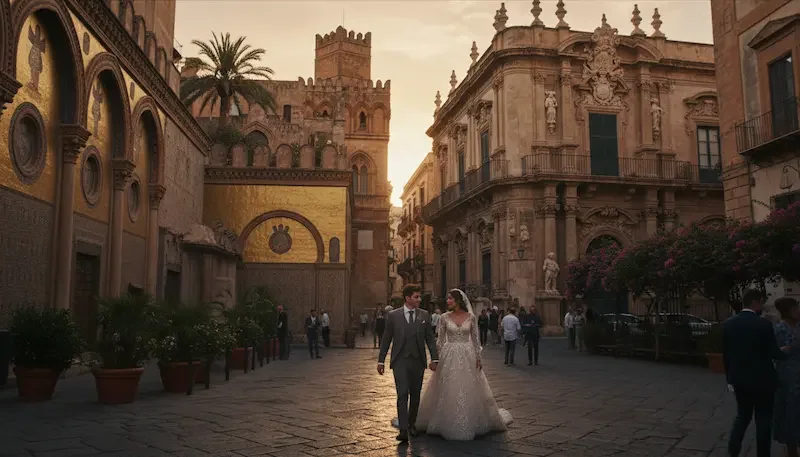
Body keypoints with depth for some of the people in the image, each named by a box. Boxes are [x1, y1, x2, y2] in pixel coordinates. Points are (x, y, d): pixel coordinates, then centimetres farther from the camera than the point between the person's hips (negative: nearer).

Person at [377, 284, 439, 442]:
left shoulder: (424, 315, 3)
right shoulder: (393, 315, -2)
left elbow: (430, 338, 5)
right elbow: (386, 339, 2)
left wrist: (434, 358, -3)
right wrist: (381, 360, 2)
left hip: (418, 361, 3)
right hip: (400, 361, -3)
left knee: (415, 395, 12)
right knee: (402, 395, -9)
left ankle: (412, 424, 29)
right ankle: (403, 430, -10)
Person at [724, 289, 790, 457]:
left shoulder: (729, 324, -1)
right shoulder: (764, 324, -16)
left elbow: (726, 355, 4)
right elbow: (774, 353, -13)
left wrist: (730, 378, 13)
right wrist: (787, 351, 10)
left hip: (739, 379, 5)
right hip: (762, 380, -5)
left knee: (742, 416, 16)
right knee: (763, 419, 9)